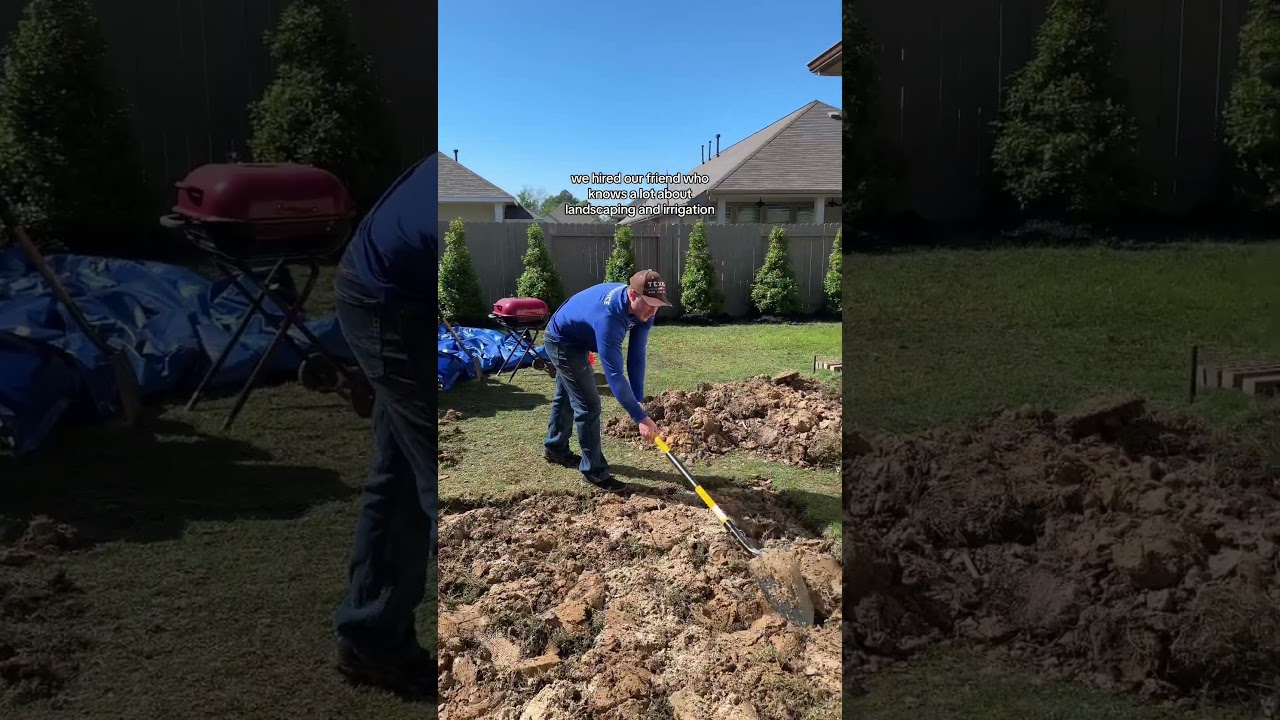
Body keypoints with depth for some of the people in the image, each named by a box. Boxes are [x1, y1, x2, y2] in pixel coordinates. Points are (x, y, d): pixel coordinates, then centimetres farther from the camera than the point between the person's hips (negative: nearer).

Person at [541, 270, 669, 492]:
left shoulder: (642, 309, -19)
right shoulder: (609, 317, -44)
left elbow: (637, 355, -14)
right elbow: (614, 374, -43)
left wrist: (638, 400, -17)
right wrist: (640, 417, -42)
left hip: (576, 340, 9)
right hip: (561, 342, -9)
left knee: (567, 396, 24)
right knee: (588, 404, -10)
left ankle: (555, 448, 44)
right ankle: (594, 470, 3)